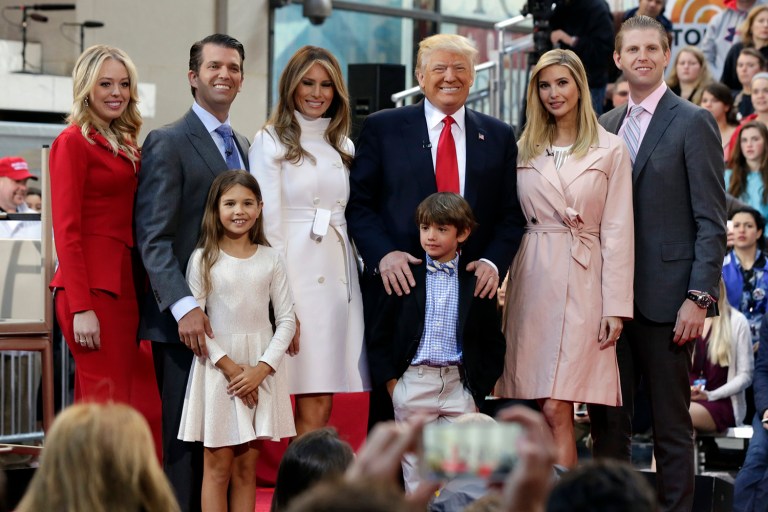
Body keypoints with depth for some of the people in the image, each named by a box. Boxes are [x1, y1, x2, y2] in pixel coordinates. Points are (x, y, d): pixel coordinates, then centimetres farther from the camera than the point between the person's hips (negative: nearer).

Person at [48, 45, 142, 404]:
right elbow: (66, 230, -11)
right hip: (92, 288, -8)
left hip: (123, 285, 8)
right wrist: (81, 308, -17)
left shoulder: (125, 145, 18)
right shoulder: (73, 142, -5)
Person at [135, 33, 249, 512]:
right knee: (186, 440, -3)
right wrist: (184, 306, -23)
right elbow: (153, 237, -13)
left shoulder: (242, 145, 18)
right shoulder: (167, 143, -5)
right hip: (187, 320, -7)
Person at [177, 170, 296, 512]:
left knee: (247, 466, 7)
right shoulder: (203, 259, -1)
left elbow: (286, 319, 3)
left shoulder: (270, 259, 5)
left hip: (260, 370, 2)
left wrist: (262, 367, -10)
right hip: (218, 365, -2)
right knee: (218, 465, 0)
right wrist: (229, 365, -13)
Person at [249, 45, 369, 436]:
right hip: (297, 276, -5)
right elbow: (268, 224, -6)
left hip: (339, 278, 5)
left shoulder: (343, 147, 19)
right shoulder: (271, 141, 1)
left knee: (321, 405, 2)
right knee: (312, 409, -9)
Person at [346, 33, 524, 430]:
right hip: (400, 285, -2)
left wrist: (493, 261, -7)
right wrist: (382, 254, -14)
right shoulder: (382, 128, 5)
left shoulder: (498, 136, 12)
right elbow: (359, 204, 2)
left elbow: (511, 216, 10)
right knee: (390, 406, 2)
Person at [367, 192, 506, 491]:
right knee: (415, 461, 6)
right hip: (413, 383, 0)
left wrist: (480, 389, 1)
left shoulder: (477, 282, 4)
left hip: (460, 385, 0)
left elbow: (493, 342, 8)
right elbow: (379, 334, 5)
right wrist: (390, 381, -2)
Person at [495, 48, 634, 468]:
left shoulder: (611, 150, 3)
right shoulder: (524, 150, 13)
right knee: (539, 413, 2)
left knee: (556, 410, -11)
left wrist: (616, 306, -6)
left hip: (582, 284, -3)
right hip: (531, 283, 3)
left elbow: (617, 232, -1)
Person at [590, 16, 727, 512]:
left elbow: (712, 221, -7)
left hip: (665, 299, -5)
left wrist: (699, 297, -14)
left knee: (672, 424, 2)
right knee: (608, 421, 8)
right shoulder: (606, 126, 14)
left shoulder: (693, 123, -3)